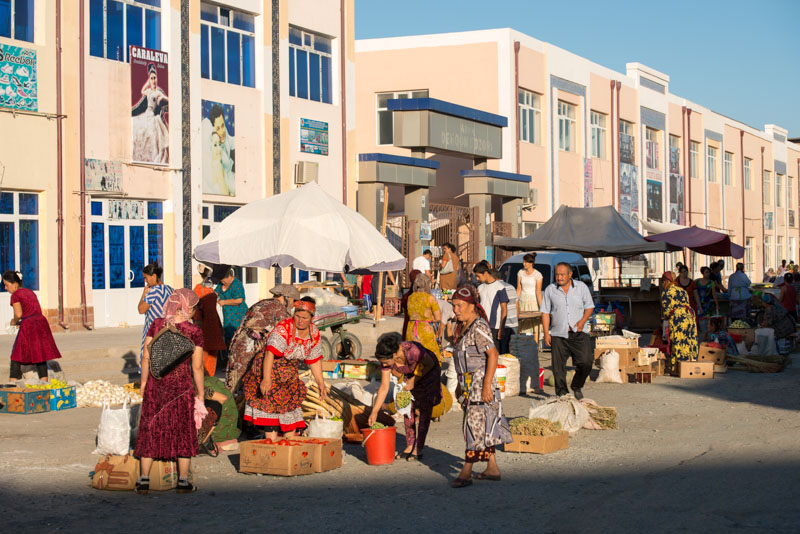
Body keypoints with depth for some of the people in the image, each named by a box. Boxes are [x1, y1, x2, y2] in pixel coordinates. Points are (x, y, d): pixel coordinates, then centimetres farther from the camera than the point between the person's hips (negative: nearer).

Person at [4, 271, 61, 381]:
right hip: (42, 322, 7)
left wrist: (14, 321, 8)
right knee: (40, 356, 11)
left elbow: (18, 314, -13)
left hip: (28, 326, -7)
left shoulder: (15, 295, -3)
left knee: (16, 358, 3)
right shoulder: (30, 292, 20)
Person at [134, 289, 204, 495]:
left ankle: (144, 480, 12)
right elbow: (197, 367, -7)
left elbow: (146, 358, -1)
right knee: (183, 431, 10)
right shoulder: (194, 331, -9)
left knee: (150, 429, 11)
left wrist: (144, 382, 11)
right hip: (182, 386, -2)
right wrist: (200, 393, 3)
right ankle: (183, 481, 14)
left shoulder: (157, 325, -2)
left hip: (156, 385, 2)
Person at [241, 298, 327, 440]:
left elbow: (314, 360, 10)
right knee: (271, 406, -15)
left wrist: (321, 384, 9)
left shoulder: (314, 333, -2)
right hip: (269, 370, -7)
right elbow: (270, 353, -35)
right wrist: (266, 379, -45)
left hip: (289, 376, 7)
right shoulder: (283, 328, -24)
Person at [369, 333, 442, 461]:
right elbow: (384, 387, -15)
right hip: (410, 374, 5)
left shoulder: (412, 350, -41)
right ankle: (409, 446, 11)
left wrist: (414, 380, -25)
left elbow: (430, 364, -21)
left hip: (429, 372, -5)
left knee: (424, 410, -7)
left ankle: (419, 449, -3)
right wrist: (374, 412, -15)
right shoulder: (387, 360, -23)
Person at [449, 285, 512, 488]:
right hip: (470, 384, 10)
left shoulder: (479, 327, -17)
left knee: (475, 426, -7)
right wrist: (462, 384, 22)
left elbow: (493, 355, -23)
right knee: (484, 428, 14)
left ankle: (466, 473, -6)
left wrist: (487, 385, -25)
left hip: (481, 382, -10)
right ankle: (492, 468, 21)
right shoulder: (464, 327, 12)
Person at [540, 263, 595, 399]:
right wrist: (546, 333, -2)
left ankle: (577, 386, 15)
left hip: (579, 333, 0)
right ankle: (562, 394, 10)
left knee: (585, 363, -10)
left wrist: (583, 321, -10)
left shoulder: (581, 287, 6)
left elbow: (589, 307, 9)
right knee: (558, 367, -2)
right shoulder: (550, 290, 6)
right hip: (558, 335, 0)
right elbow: (545, 312, 7)